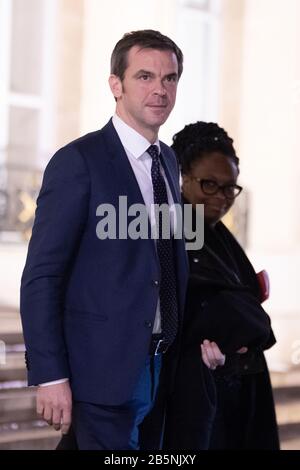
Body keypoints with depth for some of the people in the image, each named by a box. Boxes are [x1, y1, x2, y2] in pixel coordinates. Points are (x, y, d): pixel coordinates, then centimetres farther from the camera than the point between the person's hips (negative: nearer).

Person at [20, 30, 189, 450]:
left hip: (162, 365, 7)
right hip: (105, 367, -7)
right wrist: (49, 376, -17)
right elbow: (41, 277, -13)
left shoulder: (169, 161, 12)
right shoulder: (79, 161, -11)